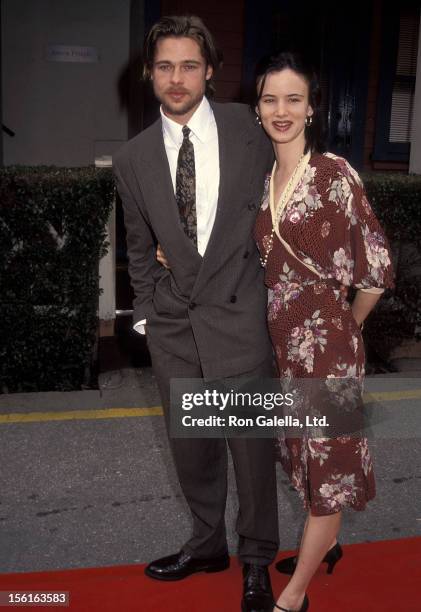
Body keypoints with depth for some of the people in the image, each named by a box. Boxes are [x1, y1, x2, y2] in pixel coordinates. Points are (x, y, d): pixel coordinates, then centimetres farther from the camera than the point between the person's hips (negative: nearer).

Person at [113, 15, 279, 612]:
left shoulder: (247, 128, -1)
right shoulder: (133, 158, 4)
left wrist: (268, 280, 6)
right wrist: (146, 311, 9)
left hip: (238, 312, -3)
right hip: (171, 322, 3)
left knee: (250, 441, 5)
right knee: (189, 444, 14)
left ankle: (256, 562, 27)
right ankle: (207, 544, 38)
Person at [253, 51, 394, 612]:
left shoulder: (334, 173, -14)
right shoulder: (265, 177, 5)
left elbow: (377, 269, -12)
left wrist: (344, 327, 2)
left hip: (325, 342, -7)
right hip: (282, 339, 7)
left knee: (328, 459, 6)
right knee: (307, 454, 21)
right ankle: (326, 544, 45)